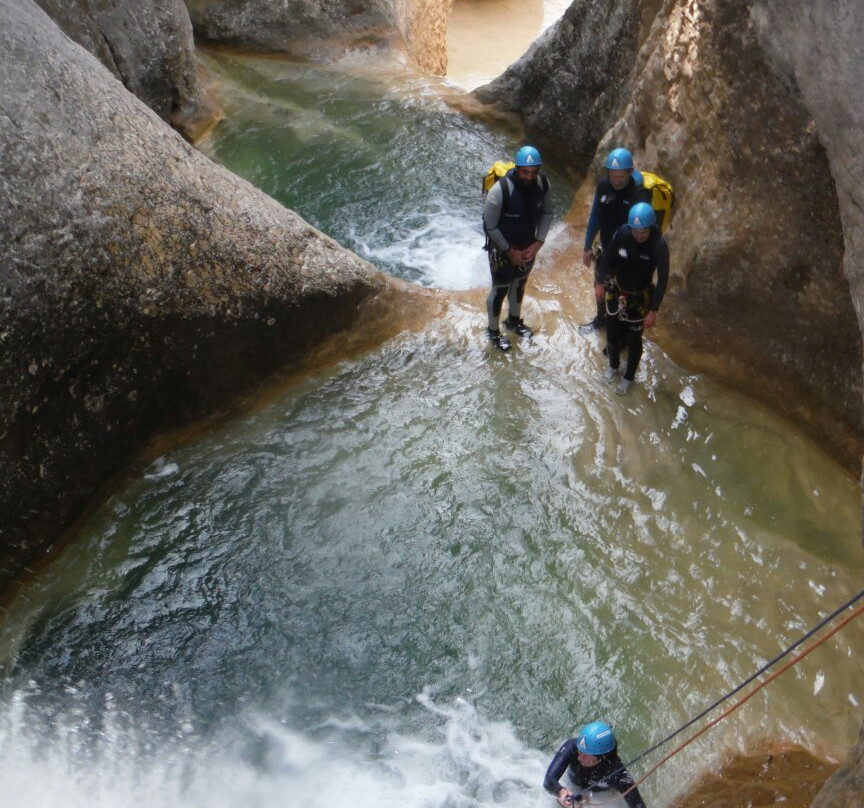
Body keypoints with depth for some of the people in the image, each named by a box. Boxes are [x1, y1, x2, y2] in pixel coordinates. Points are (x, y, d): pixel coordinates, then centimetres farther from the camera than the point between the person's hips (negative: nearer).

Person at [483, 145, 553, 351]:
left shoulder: (542, 184, -17)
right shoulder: (500, 190, -32)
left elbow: (547, 213, 0)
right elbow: (490, 226, -21)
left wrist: (538, 243, -9)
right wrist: (510, 252, -15)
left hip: (528, 246, 5)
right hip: (502, 248, -5)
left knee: (520, 284, 25)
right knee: (500, 290, 10)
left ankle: (514, 320, 50)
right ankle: (493, 331, 33)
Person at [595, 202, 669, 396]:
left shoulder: (659, 245, -26)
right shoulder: (622, 233, -19)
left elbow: (663, 279, -22)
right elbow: (607, 256, -2)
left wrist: (653, 310, -23)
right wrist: (600, 282, -5)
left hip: (640, 298, -3)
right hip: (617, 292, 3)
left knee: (634, 339, 12)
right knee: (612, 333, 18)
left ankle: (629, 377, 36)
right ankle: (613, 365, 47)